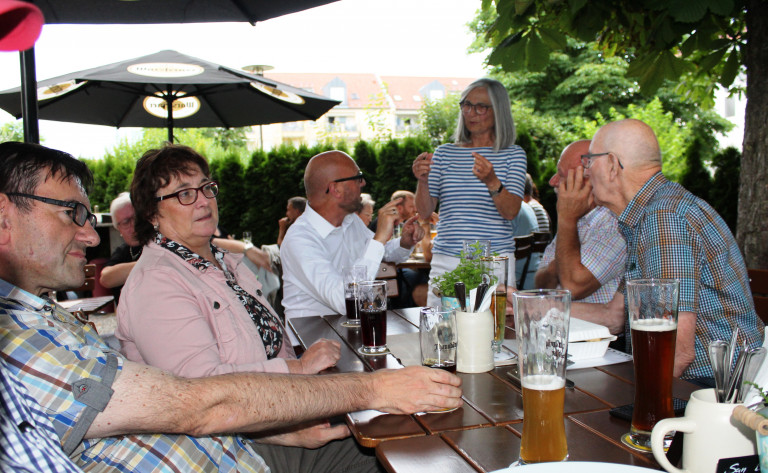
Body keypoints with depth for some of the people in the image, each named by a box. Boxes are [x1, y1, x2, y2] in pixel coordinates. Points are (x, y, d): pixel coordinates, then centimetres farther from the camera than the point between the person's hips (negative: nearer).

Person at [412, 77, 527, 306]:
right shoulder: (444, 153, 11)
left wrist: (492, 181, -24)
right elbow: (424, 210, 4)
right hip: (445, 260, 2)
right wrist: (422, 182, -16)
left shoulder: (513, 154, 6)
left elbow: (511, 211, -7)